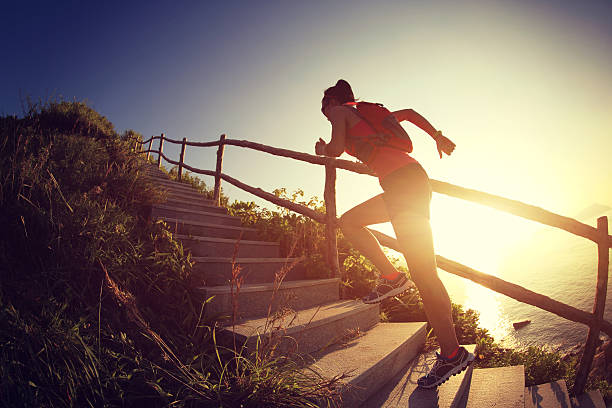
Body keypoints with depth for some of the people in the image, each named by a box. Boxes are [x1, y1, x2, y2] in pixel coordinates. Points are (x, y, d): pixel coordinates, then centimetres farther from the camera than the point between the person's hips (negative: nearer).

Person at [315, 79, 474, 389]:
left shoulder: (339, 111, 10)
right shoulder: (365, 114, 31)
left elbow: (336, 149, -5)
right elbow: (410, 112, 33)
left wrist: (321, 149, 18)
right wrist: (438, 137, 27)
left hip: (404, 182, -9)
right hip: (407, 182, 9)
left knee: (423, 274, -10)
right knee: (348, 221, 19)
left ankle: (453, 354, 0)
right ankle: (391, 276, 13)